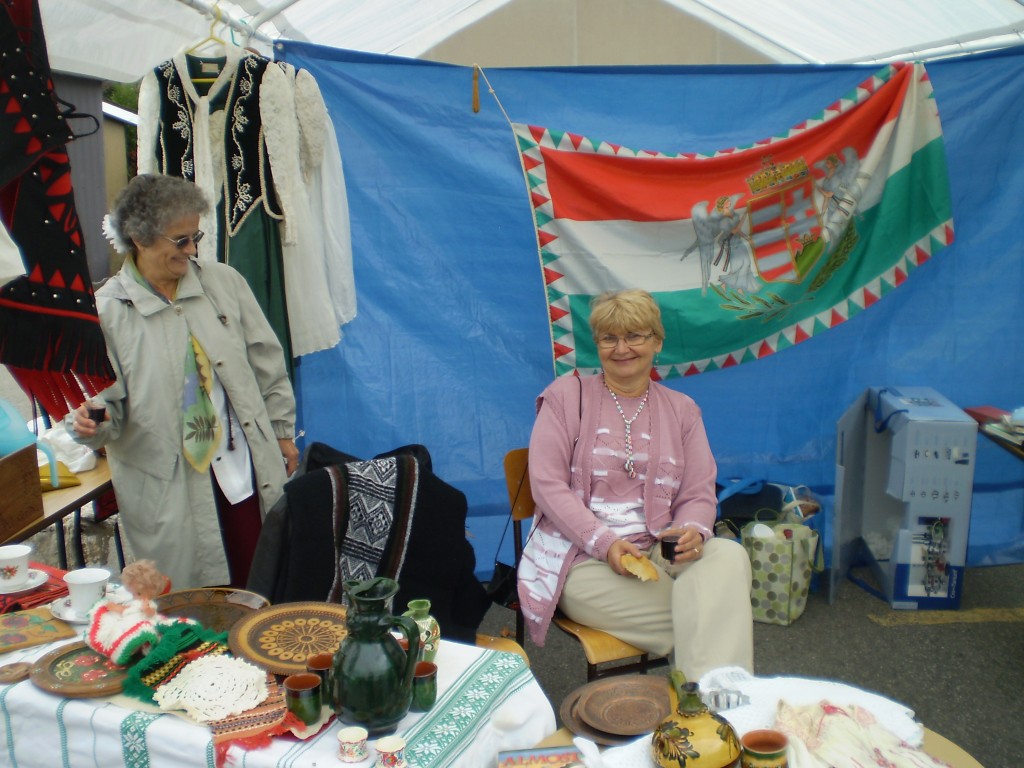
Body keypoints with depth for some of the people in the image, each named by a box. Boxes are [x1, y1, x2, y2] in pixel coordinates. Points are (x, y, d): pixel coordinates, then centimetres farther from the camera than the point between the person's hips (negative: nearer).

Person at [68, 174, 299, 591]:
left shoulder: (224, 282, 3)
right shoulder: (107, 310, -5)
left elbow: (267, 361, 9)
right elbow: (109, 399, -1)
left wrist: (282, 430, 11)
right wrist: (88, 422, -24)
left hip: (247, 467, 3)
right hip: (169, 488, -2)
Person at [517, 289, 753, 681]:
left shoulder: (681, 410, 14)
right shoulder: (566, 395, 3)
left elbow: (699, 494, 9)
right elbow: (546, 483, -6)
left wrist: (693, 532, -16)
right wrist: (605, 543, -18)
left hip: (659, 553, 4)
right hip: (583, 560, -4)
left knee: (729, 555, -29)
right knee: (705, 616, -26)